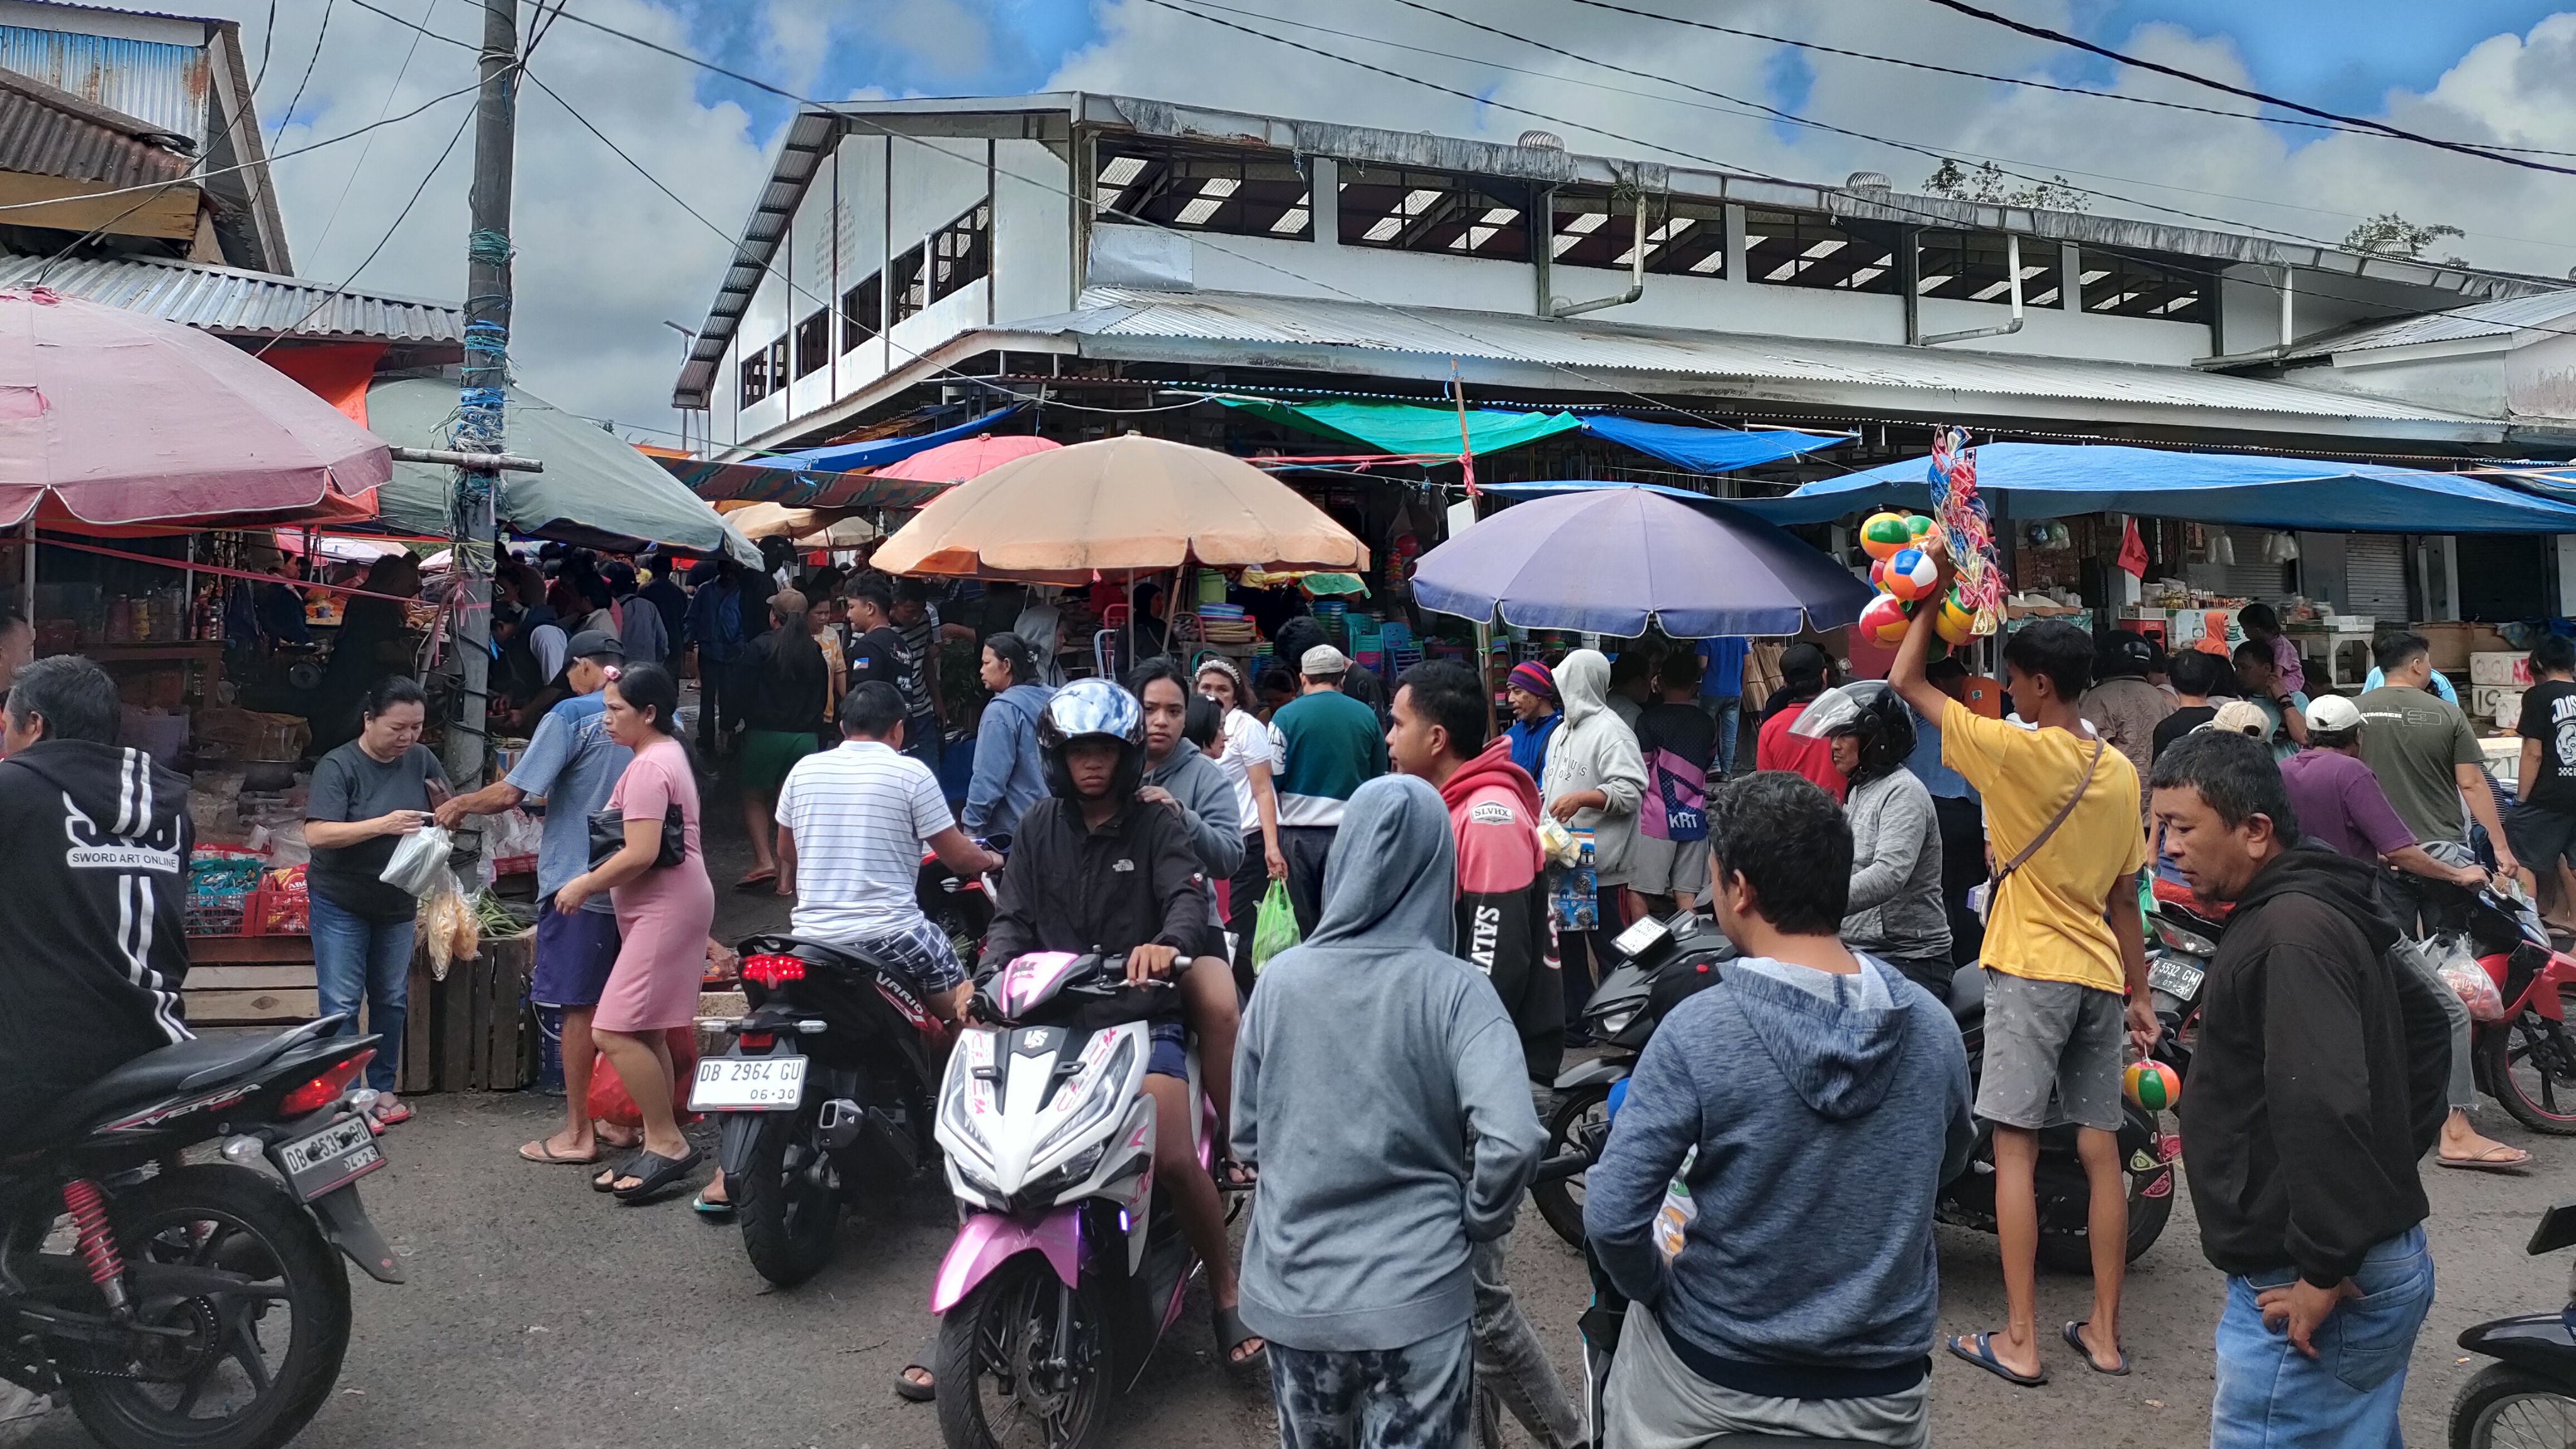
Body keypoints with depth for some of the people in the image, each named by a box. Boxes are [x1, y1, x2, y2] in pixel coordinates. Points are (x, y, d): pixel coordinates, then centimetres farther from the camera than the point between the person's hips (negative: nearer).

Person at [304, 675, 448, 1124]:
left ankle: (383, 1086, 25)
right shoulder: (338, 766, -16)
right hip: (341, 904, -5)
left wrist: (443, 801, -17)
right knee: (342, 1005, -2)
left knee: (392, 1000, 13)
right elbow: (316, 834, -24)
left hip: (397, 903, 5)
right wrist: (383, 824, -33)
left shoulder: (421, 760, -2)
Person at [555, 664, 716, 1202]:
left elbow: (640, 854, -24)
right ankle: (659, 1143, 19)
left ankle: (667, 1143, -6)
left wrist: (583, 885, -12)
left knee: (615, 1032, -12)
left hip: (665, 909, -11)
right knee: (645, 1033, 13)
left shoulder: (648, 767, -17)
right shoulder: (668, 752, 16)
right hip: (664, 905, 11)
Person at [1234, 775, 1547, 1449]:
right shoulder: (1456, 990, -14)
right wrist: (1480, 1219, -5)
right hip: (1416, 1298, -3)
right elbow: (1512, 1142, -24)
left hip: (1291, 1289, 4)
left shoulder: (1282, 977, -4)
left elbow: (1247, 1135, 5)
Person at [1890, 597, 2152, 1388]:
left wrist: (1930, 599, 9)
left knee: (2016, 1148, -4)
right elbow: (2124, 899, 12)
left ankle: (2020, 1340, -3)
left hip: (2029, 969, -7)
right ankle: (2104, 1330, 17)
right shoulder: (2121, 772, 8)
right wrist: (2139, 994, 18)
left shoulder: (2013, 750, -12)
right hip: (2099, 973, 7)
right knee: (2100, 1151, 9)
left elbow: (1906, 681, -3)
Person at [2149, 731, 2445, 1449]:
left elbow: (2323, 1106, -29)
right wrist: (2394, 1164, 20)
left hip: (2306, 1288, -10)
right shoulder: (2320, 911, 13)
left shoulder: (2289, 932, -20)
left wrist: (2323, 1269, -25)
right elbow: (2420, 1026, 25)